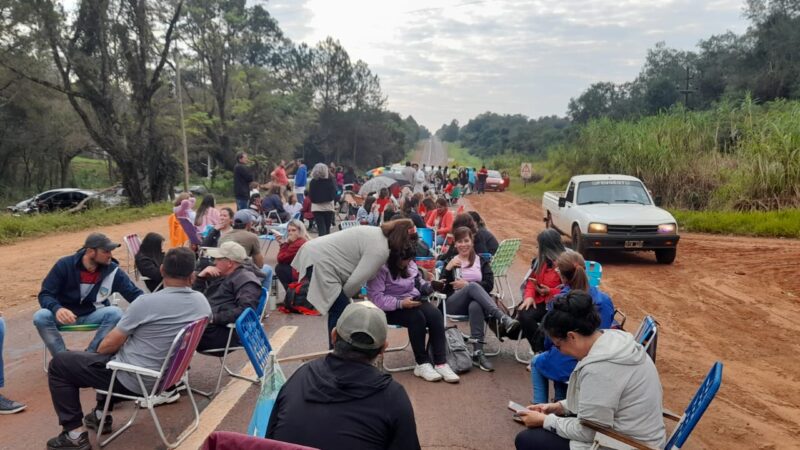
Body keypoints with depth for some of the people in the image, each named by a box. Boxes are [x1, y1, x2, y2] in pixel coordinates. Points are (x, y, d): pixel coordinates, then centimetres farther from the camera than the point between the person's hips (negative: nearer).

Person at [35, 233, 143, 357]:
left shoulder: (113, 271, -11)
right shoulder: (64, 265, -13)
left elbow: (135, 294, -8)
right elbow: (45, 295, -12)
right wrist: (57, 309, -35)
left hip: (93, 315, 1)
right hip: (65, 314, 0)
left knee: (115, 313, -29)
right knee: (41, 317, -29)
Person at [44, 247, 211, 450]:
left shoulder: (147, 302, -24)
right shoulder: (202, 302, -7)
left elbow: (109, 345, -13)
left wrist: (98, 351, 10)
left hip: (132, 379, -7)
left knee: (59, 363, 8)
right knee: (111, 356, 34)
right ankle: (101, 415, 33)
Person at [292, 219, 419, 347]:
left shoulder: (377, 232, 11)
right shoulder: (381, 250, -18)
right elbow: (356, 280, -14)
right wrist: (342, 296, 2)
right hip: (319, 263, -10)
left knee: (338, 311, 18)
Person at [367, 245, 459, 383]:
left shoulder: (410, 264, 6)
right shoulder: (380, 268, -17)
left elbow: (418, 281, 22)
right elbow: (375, 298, -23)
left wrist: (430, 286, 0)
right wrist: (401, 303, -31)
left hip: (413, 301, 7)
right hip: (391, 308, -6)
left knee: (435, 314, -23)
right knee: (417, 318, -34)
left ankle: (440, 363, -24)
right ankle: (422, 364, -20)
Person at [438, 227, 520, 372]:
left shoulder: (482, 261, 21)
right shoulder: (450, 261, 20)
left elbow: (489, 285, 4)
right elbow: (442, 288, 7)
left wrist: (466, 284, -5)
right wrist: (448, 268, -6)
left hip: (476, 302, 0)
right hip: (454, 304, 0)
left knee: (475, 306, -40)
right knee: (473, 286, -35)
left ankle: (478, 353, -48)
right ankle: (503, 318, -51)